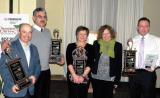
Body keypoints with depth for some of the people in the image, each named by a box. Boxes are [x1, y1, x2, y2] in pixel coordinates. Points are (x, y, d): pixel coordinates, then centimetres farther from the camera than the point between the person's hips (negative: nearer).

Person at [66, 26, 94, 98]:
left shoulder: (90, 48, 3)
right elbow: (69, 62, -5)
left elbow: (90, 64, -5)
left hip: (85, 78, 0)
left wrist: (83, 76, -15)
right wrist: (74, 75, -15)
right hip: (72, 77, 0)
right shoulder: (70, 46, 4)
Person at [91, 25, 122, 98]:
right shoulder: (96, 44, 0)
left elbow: (119, 64, 0)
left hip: (109, 78, 0)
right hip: (96, 77, 1)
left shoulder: (118, 45, -2)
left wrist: (117, 79, -3)